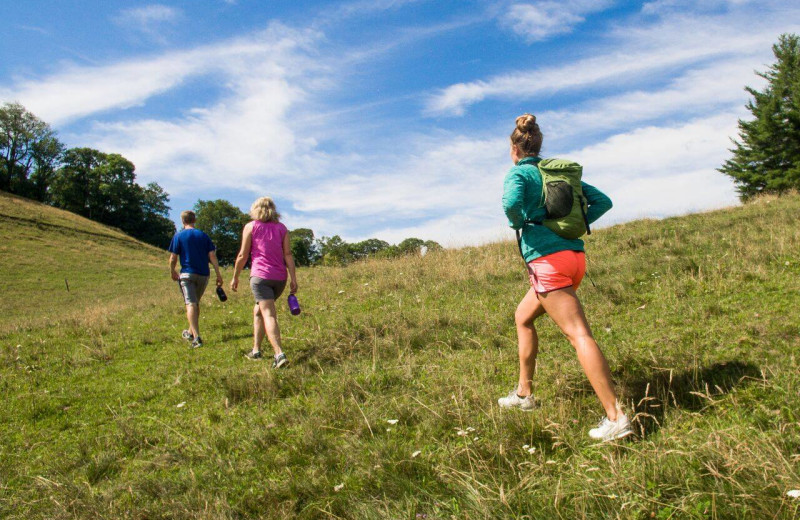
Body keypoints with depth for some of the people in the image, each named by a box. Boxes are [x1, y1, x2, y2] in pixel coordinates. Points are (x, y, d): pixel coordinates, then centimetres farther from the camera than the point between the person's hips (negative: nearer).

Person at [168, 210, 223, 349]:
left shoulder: (178, 236, 0)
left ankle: (196, 337, -21)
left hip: (187, 274, -4)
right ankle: (191, 332, 33)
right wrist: (218, 274, 3)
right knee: (196, 303, 19)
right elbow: (212, 255, 1)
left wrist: (173, 272, 15)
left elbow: (173, 258, -2)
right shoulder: (203, 235, 7)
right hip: (203, 275, 4)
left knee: (190, 304, -8)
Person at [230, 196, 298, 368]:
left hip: (260, 276, -4)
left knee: (268, 315, -11)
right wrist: (293, 279, 1)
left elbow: (243, 255, 1)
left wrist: (235, 277, 11)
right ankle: (256, 350, 23)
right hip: (279, 277, 5)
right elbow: (288, 255, 3)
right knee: (258, 311, 21)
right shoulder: (282, 228, 11)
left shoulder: (251, 226, 3)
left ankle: (279, 354, -25)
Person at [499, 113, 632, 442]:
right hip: (575, 254, 8)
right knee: (523, 317, 22)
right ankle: (523, 394, 29)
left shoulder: (518, 173, 0)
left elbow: (512, 204, -23)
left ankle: (615, 417, -14)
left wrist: (517, 221, -3)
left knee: (578, 334, -12)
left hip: (547, 260, -8)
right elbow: (603, 201, 18)